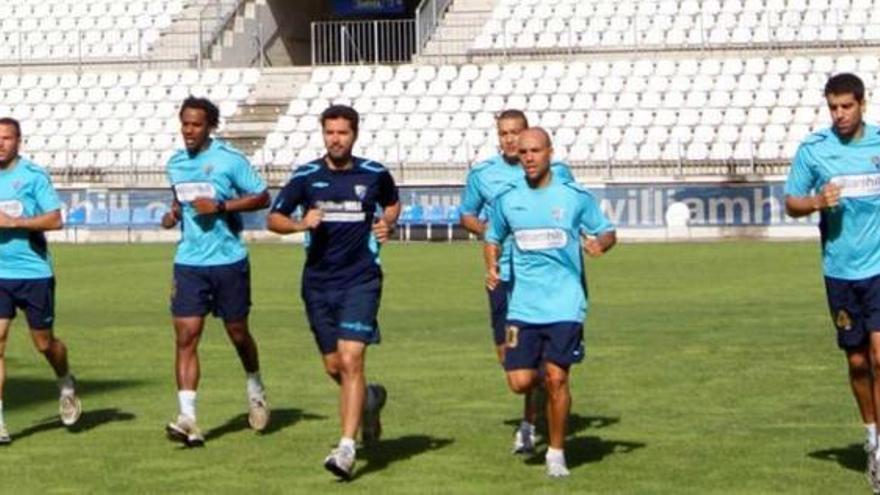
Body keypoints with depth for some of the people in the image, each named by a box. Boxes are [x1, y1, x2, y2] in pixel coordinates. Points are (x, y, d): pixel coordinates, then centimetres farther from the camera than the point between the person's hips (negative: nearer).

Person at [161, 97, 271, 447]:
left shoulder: (230, 159, -7)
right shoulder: (175, 164, 9)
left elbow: (262, 197, -6)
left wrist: (221, 206, -17)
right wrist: (173, 214, 4)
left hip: (229, 260, -3)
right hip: (189, 263, 3)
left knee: (237, 332, 10)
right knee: (186, 336, -8)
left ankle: (255, 389, 39)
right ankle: (188, 418, -13)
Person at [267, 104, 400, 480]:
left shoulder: (374, 174, 2)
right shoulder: (306, 176, 1)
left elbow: (393, 203, 22)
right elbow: (274, 219, 4)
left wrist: (387, 223, 0)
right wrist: (300, 224, -16)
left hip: (361, 279, -3)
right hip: (318, 282, 3)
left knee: (351, 360, -16)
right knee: (334, 367, 11)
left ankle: (347, 448, -17)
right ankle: (370, 398, 44)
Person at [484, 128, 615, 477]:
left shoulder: (575, 197, -2)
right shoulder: (506, 200, 5)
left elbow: (607, 232, 7)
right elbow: (493, 239, 20)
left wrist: (600, 243, -16)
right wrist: (491, 268, 1)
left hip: (565, 304, -2)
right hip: (523, 306, 2)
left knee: (556, 379, -8)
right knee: (520, 382, -5)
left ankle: (556, 452, 11)